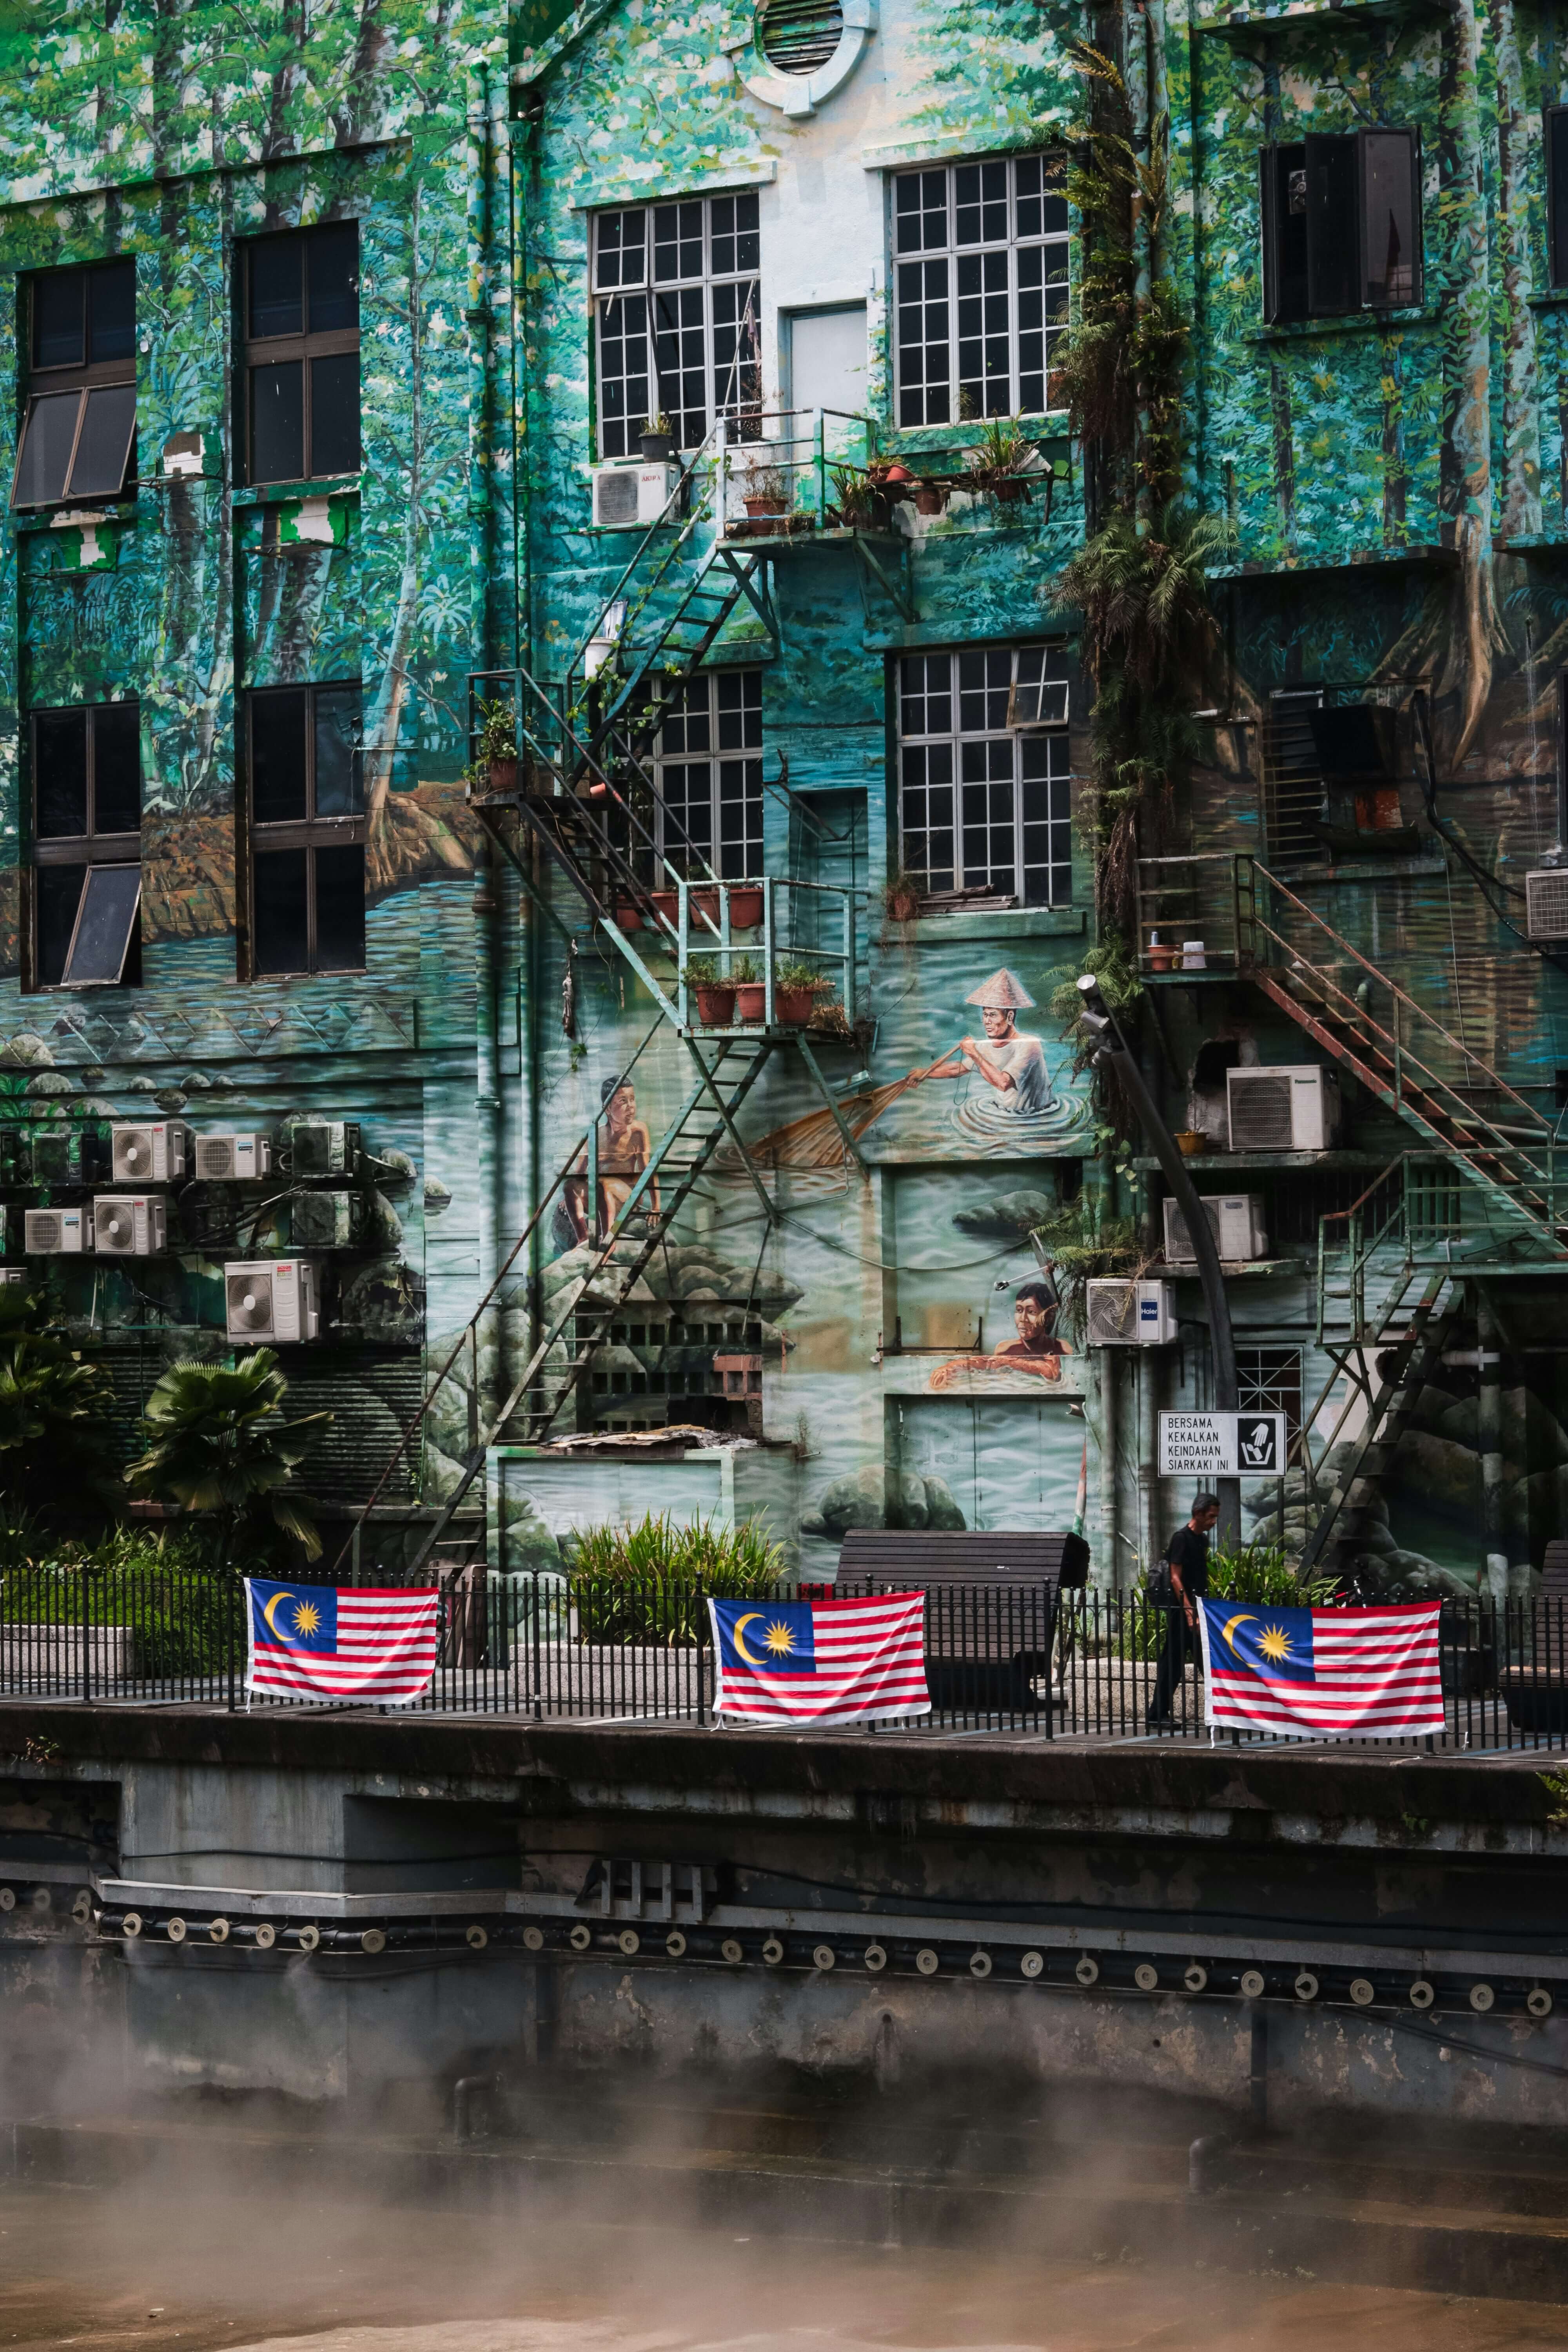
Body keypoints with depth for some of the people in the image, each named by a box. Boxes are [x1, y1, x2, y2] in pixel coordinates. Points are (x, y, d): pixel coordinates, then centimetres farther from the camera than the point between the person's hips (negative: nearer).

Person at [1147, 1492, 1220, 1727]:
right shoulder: (1181, 1538, -12)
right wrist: (1189, 1611, -25)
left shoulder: (1203, 1539, 15)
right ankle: (1158, 1715, 0)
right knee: (1173, 1662, -5)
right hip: (1181, 1610, -9)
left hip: (1198, 1609, 9)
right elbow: (1176, 1578, -18)